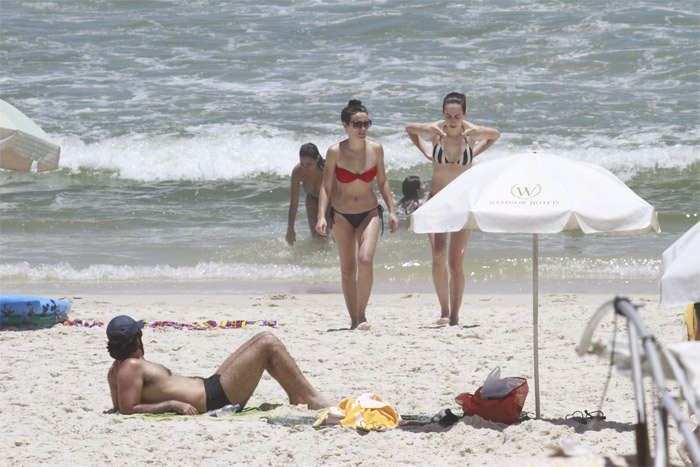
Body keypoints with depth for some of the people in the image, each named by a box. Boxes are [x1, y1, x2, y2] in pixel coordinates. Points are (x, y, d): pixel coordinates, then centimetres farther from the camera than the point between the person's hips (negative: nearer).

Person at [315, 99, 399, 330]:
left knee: (365, 260, -20)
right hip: (342, 215, 0)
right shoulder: (335, 152, -11)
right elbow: (325, 186, -6)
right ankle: (354, 319, 13)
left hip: (369, 213, 0)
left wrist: (392, 211, 4)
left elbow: (382, 182, 7)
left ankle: (362, 314, -10)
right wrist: (321, 216, -16)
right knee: (347, 270, 3)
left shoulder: (376, 149, -5)